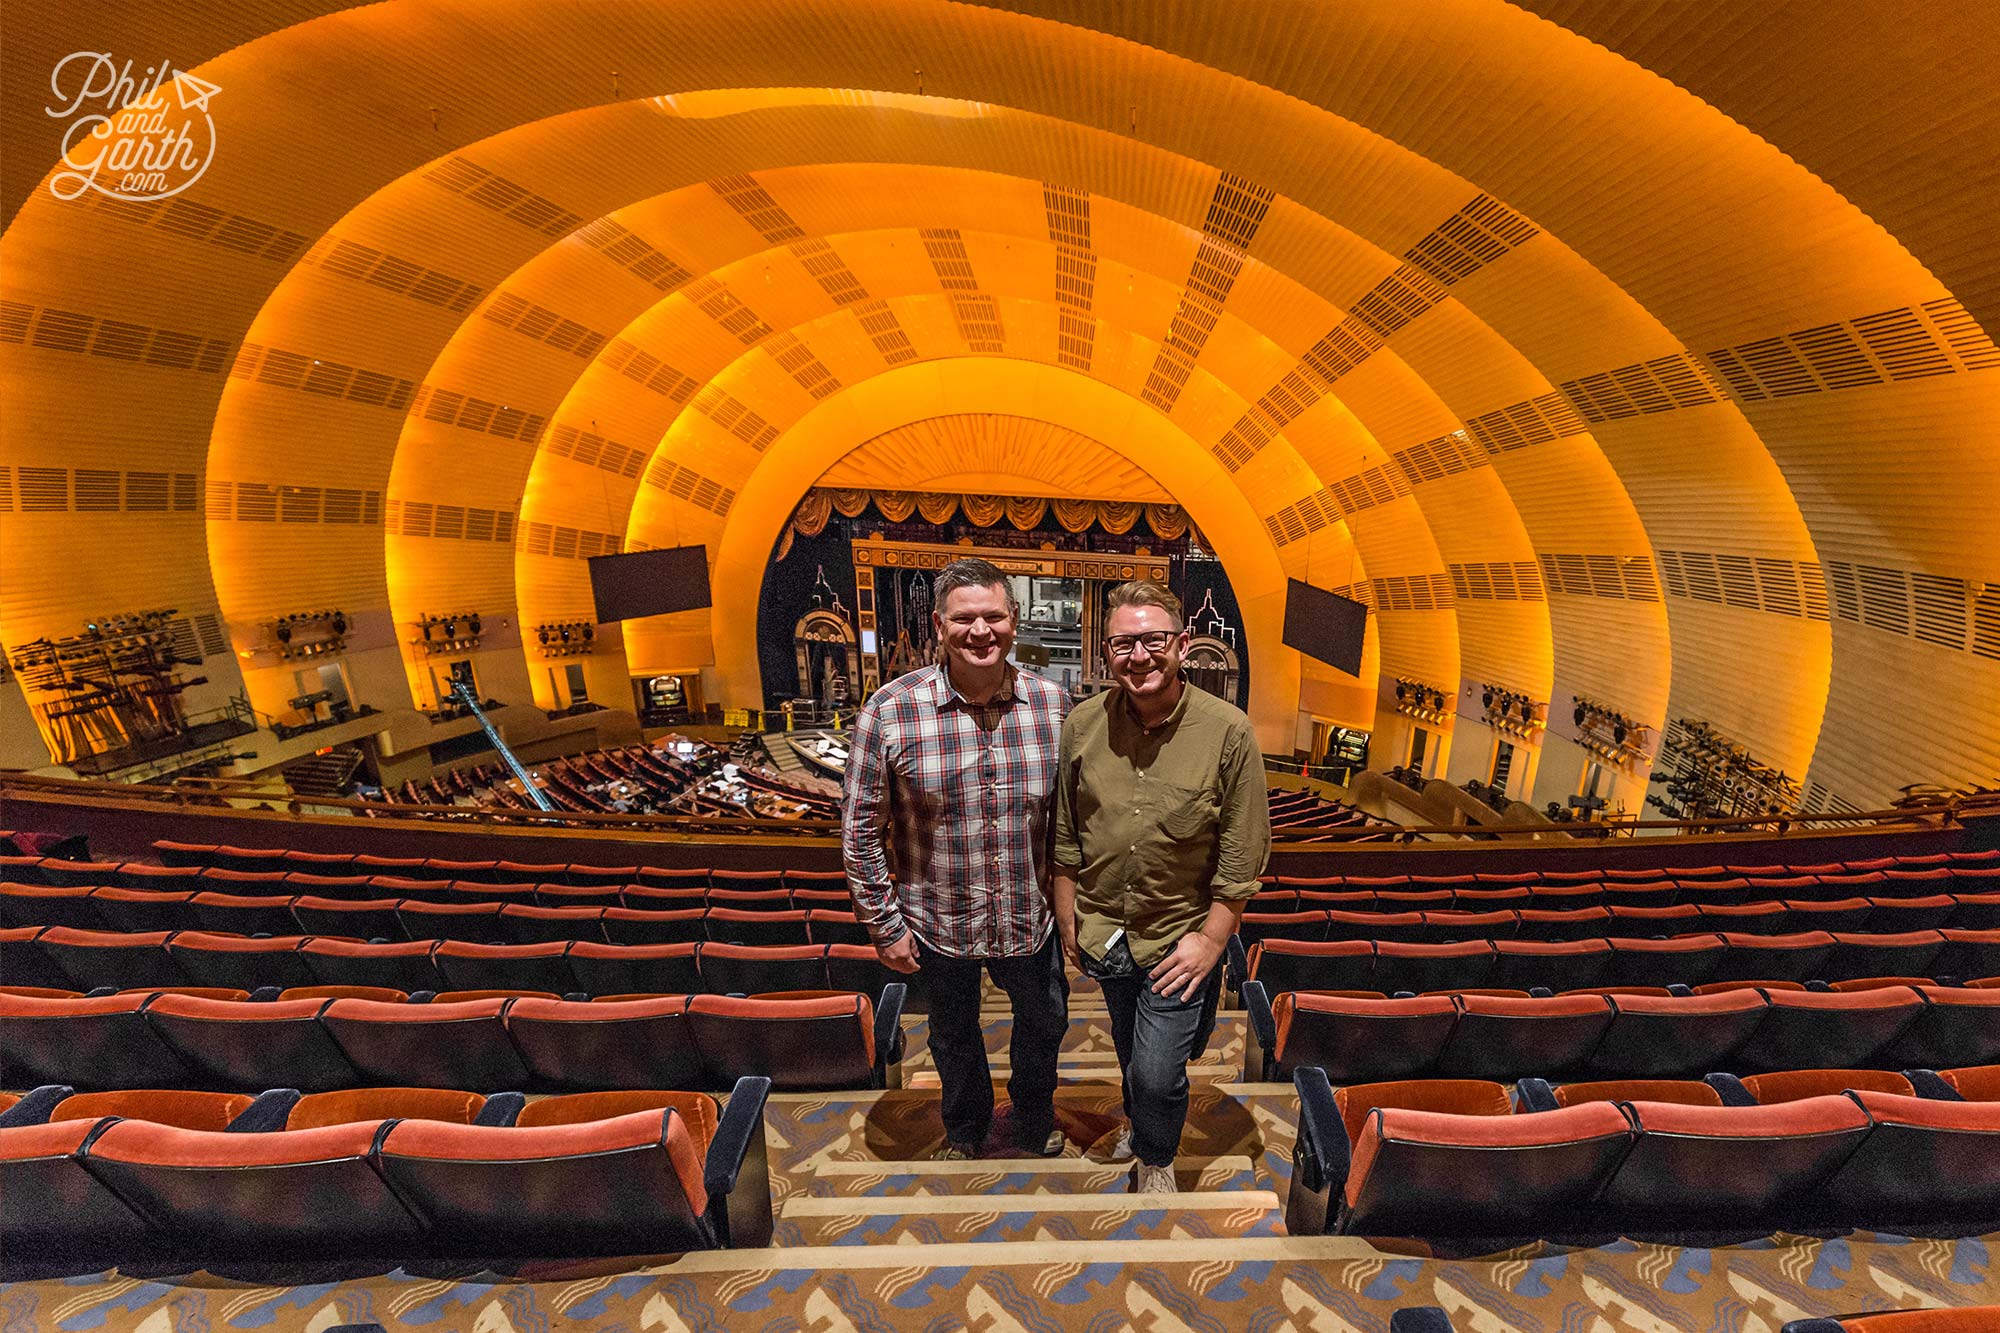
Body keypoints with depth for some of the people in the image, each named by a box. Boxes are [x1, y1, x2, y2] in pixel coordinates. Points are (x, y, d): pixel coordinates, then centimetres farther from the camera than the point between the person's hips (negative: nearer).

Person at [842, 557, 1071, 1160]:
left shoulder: (1053, 704, -12)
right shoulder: (889, 711, -20)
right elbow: (860, 827, -11)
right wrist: (884, 923, -7)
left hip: (1032, 919, 2)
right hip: (939, 923, -1)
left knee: (1044, 1021, 26)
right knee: (953, 1035, 25)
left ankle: (1035, 1117, 58)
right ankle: (965, 1129, 57)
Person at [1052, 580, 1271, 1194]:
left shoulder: (1228, 731, -18)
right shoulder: (1082, 724, -11)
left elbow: (1242, 852, -11)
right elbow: (1065, 837, 0)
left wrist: (1211, 939, -11)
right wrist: (1068, 921, 4)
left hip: (1180, 936, -3)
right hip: (1103, 931, 3)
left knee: (1158, 1073, 2)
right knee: (1131, 1056, 25)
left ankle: (1156, 1161, 37)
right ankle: (1139, 1123, 58)